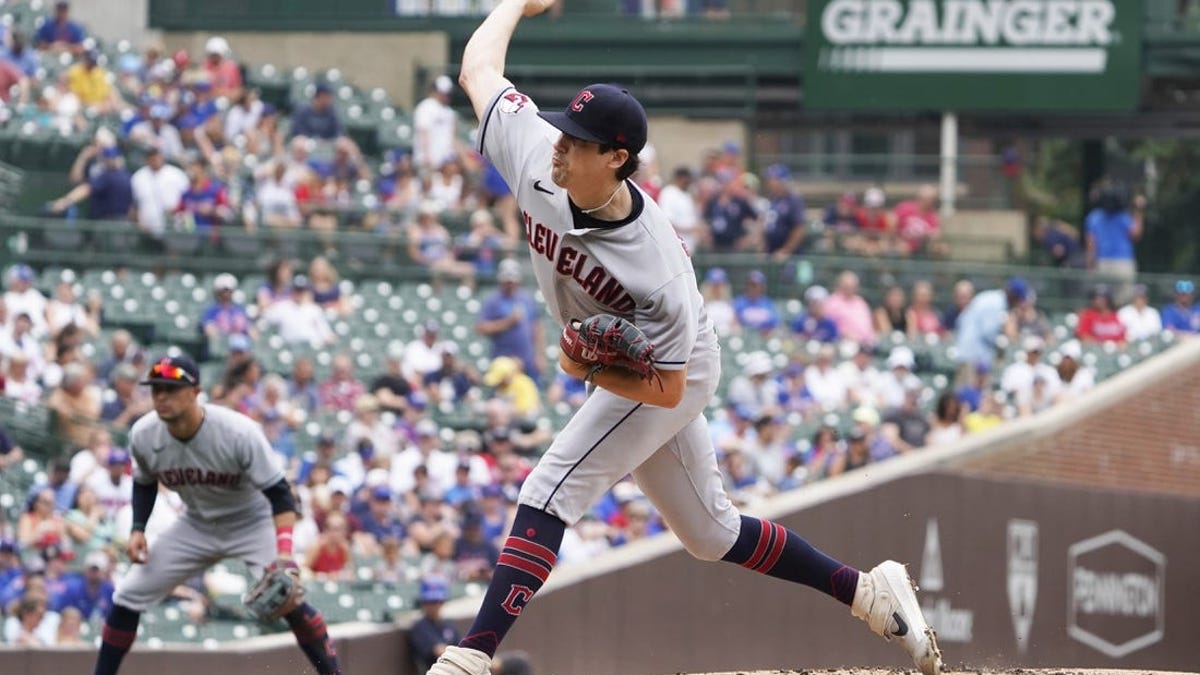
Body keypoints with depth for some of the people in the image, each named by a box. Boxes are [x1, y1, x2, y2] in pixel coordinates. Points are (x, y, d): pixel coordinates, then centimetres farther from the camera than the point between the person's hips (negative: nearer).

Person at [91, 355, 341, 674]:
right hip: (197, 525, 5)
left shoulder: (239, 432, -31)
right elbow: (145, 482, 6)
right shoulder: (143, 435, -17)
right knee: (127, 599, -1)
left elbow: (278, 492, -27)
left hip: (253, 524, -5)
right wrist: (137, 529, -8)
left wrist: (284, 552, -40)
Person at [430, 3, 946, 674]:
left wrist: (592, 372, -40)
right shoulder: (537, 156, -23)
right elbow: (479, 67, -7)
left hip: (675, 375, -8)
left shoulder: (656, 270, -37)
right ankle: (869, 590, 28)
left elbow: (667, 388, -27)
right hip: (615, 369, 8)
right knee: (711, 532, 17)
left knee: (550, 493, -21)